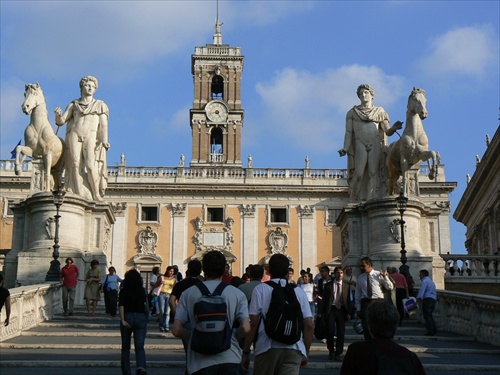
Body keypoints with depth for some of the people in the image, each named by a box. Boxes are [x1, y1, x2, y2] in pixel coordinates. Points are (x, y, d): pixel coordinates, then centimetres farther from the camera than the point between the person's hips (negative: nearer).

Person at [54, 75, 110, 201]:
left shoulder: (100, 105, 18)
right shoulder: (73, 104, 20)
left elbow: (104, 125, 7)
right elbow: (61, 121, 14)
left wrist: (104, 141, -7)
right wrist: (58, 115, -9)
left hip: (91, 136, -2)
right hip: (74, 135, 2)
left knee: (90, 165, -18)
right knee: (76, 164, -13)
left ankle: (96, 195, -11)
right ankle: (80, 196, -15)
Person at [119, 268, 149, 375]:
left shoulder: (123, 291, -1)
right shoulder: (143, 291, 5)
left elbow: (121, 306, -11)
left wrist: (122, 320, -16)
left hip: (127, 317, -1)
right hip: (141, 318, 1)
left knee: (125, 347, 13)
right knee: (139, 347, -3)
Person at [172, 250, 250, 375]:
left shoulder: (188, 293, 4)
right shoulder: (237, 294, 4)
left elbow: (176, 330, -2)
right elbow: (245, 328, -7)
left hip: (200, 361, 0)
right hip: (230, 359, 0)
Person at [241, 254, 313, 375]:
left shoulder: (260, 289, 4)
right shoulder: (299, 292, 11)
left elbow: (253, 323, -1)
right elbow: (309, 325, 8)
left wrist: (245, 352, 5)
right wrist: (306, 353, 19)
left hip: (267, 348, -1)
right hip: (294, 349, 2)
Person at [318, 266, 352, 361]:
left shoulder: (346, 286, 10)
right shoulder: (328, 285, 5)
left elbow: (348, 300, 10)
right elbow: (324, 299, 4)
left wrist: (348, 313, 1)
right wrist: (321, 312, -1)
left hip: (341, 310, 1)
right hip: (330, 310, -1)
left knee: (341, 333, -1)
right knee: (330, 331, -6)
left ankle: (338, 354, 8)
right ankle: (331, 351, 17)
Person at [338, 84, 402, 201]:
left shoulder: (379, 111, 17)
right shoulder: (352, 112, 16)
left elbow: (388, 131, 11)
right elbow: (348, 132, 7)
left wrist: (394, 127, -13)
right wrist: (345, 148, -8)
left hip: (376, 144, 1)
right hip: (360, 144, -1)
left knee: (373, 172, -15)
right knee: (359, 174, -16)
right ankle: (355, 199, -1)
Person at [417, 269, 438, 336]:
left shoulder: (425, 281, -6)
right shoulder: (431, 281, 24)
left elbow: (421, 291, -16)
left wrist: (418, 300, -19)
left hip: (427, 299, -9)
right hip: (433, 299, 9)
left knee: (427, 315, -4)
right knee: (430, 315, 16)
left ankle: (430, 331, -7)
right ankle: (434, 330, 10)